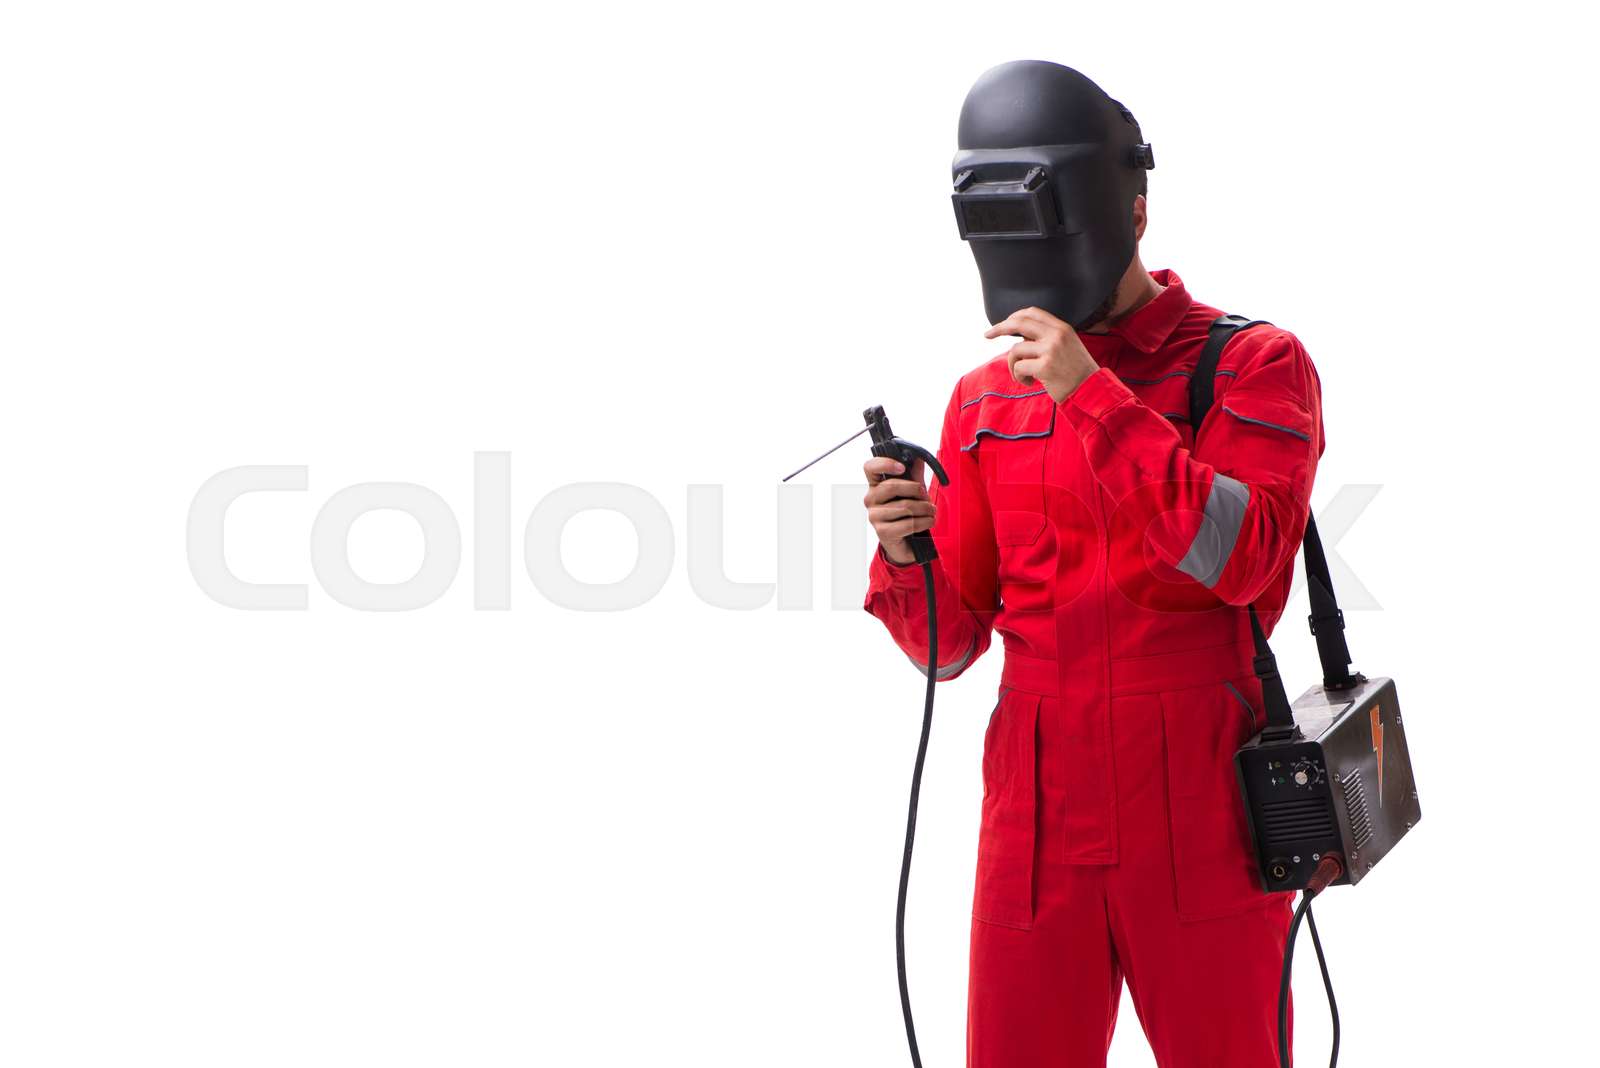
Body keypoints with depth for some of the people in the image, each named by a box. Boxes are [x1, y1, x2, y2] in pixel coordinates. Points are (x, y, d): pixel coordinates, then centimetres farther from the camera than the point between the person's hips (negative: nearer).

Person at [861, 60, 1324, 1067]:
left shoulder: (1257, 366, -2)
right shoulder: (985, 400, 9)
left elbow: (1238, 555, -18)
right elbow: (947, 641, 9)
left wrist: (1092, 396, -20)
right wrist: (906, 548, -12)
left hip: (1203, 824, -3)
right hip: (1036, 825, 3)